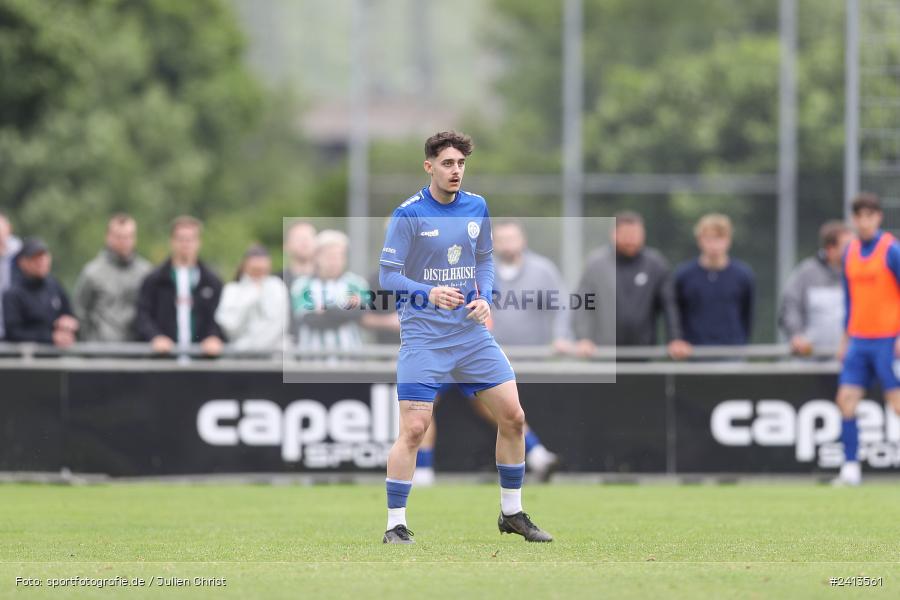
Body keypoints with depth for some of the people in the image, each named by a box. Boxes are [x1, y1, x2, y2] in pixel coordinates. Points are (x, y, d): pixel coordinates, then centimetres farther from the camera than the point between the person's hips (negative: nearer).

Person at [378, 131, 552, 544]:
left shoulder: (476, 208, 5)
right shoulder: (408, 215, -11)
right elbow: (388, 276, -11)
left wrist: (484, 297, -1)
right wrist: (429, 294, -27)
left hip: (471, 332, 5)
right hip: (424, 336, -5)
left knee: (512, 417, 4)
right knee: (414, 429, -12)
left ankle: (512, 514, 20)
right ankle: (395, 526, -1)